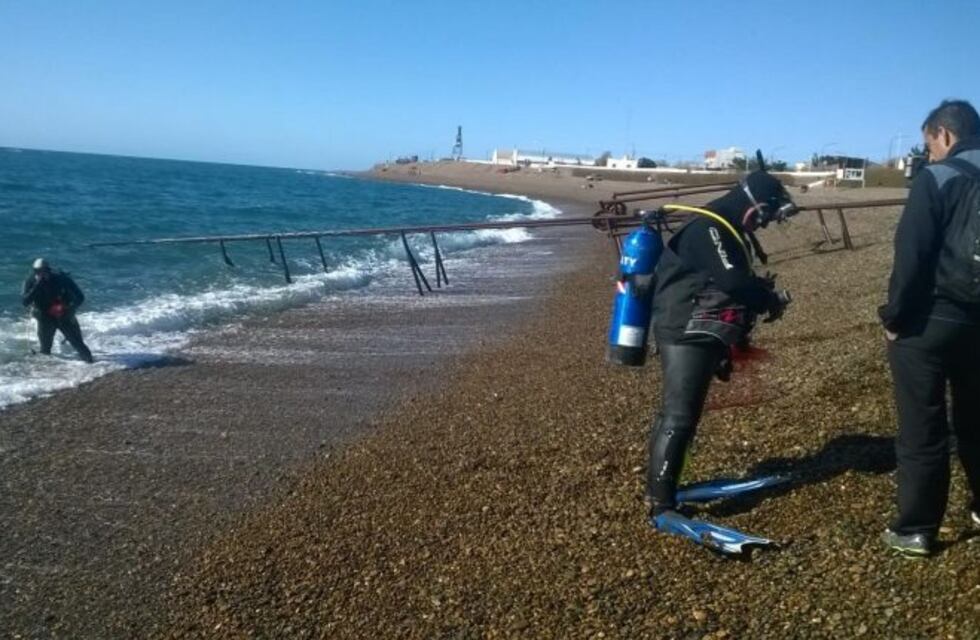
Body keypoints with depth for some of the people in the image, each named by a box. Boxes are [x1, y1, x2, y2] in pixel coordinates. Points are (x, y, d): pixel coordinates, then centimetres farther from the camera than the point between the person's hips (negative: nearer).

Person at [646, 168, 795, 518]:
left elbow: (739, 280, 24)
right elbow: (732, 282, -23)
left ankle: (659, 485, 25)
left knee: (677, 412, 15)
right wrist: (772, 299, -8)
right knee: (679, 415, -14)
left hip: (700, 335, 11)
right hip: (686, 334, -11)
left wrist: (763, 293, 7)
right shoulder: (707, 228, -14)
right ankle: (660, 503, -12)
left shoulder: (729, 233, 19)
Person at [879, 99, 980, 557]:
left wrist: (893, 317, -7)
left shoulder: (937, 179, -11)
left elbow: (911, 258, -16)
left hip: (929, 322, -6)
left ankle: (915, 530, 11)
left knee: (922, 430, 2)